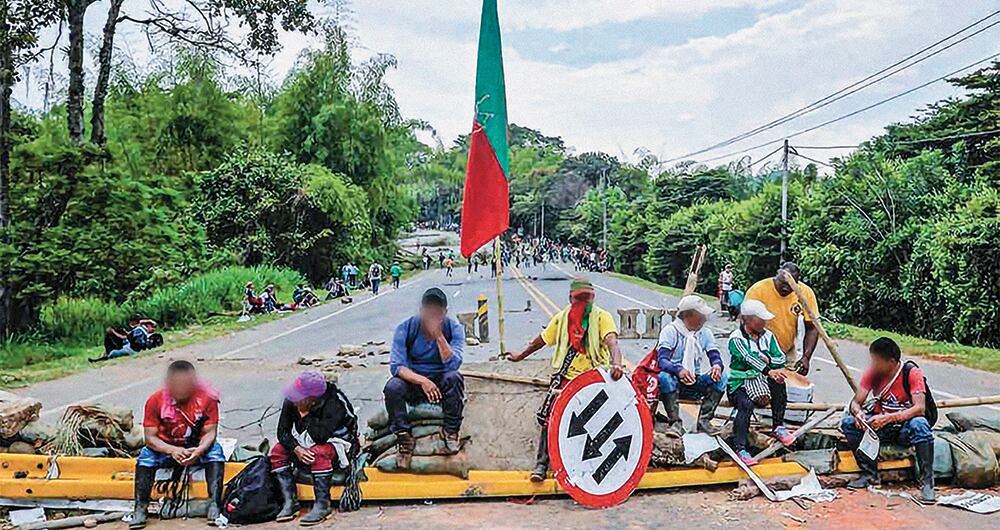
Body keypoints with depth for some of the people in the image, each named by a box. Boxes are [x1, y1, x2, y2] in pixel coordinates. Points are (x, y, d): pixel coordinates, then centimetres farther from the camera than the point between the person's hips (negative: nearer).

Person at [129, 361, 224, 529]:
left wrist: (199, 450, -37)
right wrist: (172, 450, -34)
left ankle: (214, 504, -32)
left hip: (197, 448, -1)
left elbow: (210, 432, -15)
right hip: (166, 448, 1)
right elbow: (150, 436, -16)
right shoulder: (155, 400, -14)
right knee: (146, 455, -27)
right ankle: (140, 508, -21)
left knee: (215, 450, -29)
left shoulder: (207, 398, -16)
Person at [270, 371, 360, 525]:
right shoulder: (291, 402, -11)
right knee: (277, 451, -13)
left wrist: (304, 414, -29)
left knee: (319, 452, -37)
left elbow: (320, 436, -36)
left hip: (335, 442, -7)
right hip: (304, 444, 7)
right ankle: (290, 502, -13)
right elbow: (282, 431, -10)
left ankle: (322, 505, -28)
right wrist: (296, 449, -26)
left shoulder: (334, 403, -29)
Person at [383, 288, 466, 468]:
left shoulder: (454, 328, -11)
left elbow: (453, 364, -23)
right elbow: (396, 365, -19)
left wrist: (438, 335, -32)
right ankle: (404, 438, -15)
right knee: (392, 387, -31)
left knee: (454, 378, -33)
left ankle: (451, 432, -16)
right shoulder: (405, 328, -12)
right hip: (412, 381, 0)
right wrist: (422, 381, -36)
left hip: (441, 383, 0)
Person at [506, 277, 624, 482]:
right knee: (550, 419, -7)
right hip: (566, 377, 2)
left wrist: (616, 363, -41)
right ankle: (542, 464, 7)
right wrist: (520, 356, 28)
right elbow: (542, 339, 21)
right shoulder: (562, 318, 8)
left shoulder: (602, 317, -4)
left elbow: (611, 341, -22)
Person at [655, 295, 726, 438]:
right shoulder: (670, 331, -8)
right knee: (664, 376, -37)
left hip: (695, 383, 4)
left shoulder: (705, 333, 8)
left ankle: (704, 420, -18)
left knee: (721, 375, -21)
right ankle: (675, 422, -28)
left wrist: (717, 365, -28)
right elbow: (662, 360, -20)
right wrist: (679, 370, -41)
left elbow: (715, 357, -2)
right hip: (674, 381, -4)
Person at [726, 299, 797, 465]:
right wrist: (768, 371, -43)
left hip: (760, 383, 5)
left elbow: (781, 358, 3)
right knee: (746, 405, -33)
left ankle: (778, 427, -12)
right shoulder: (736, 338, -12)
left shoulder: (768, 336, 8)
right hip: (739, 384, -5)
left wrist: (767, 360, -17)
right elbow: (748, 358, -29)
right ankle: (739, 449, -30)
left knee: (779, 382, -25)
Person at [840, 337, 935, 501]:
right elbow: (856, 402, -5)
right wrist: (858, 412, -30)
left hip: (905, 427, -4)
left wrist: (887, 418, -39)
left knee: (919, 425, -38)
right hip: (881, 427, 4)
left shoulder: (912, 373, -17)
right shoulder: (872, 373, -5)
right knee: (848, 422, -21)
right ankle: (870, 473, -7)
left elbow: (920, 408, -27)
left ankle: (927, 482, -24)